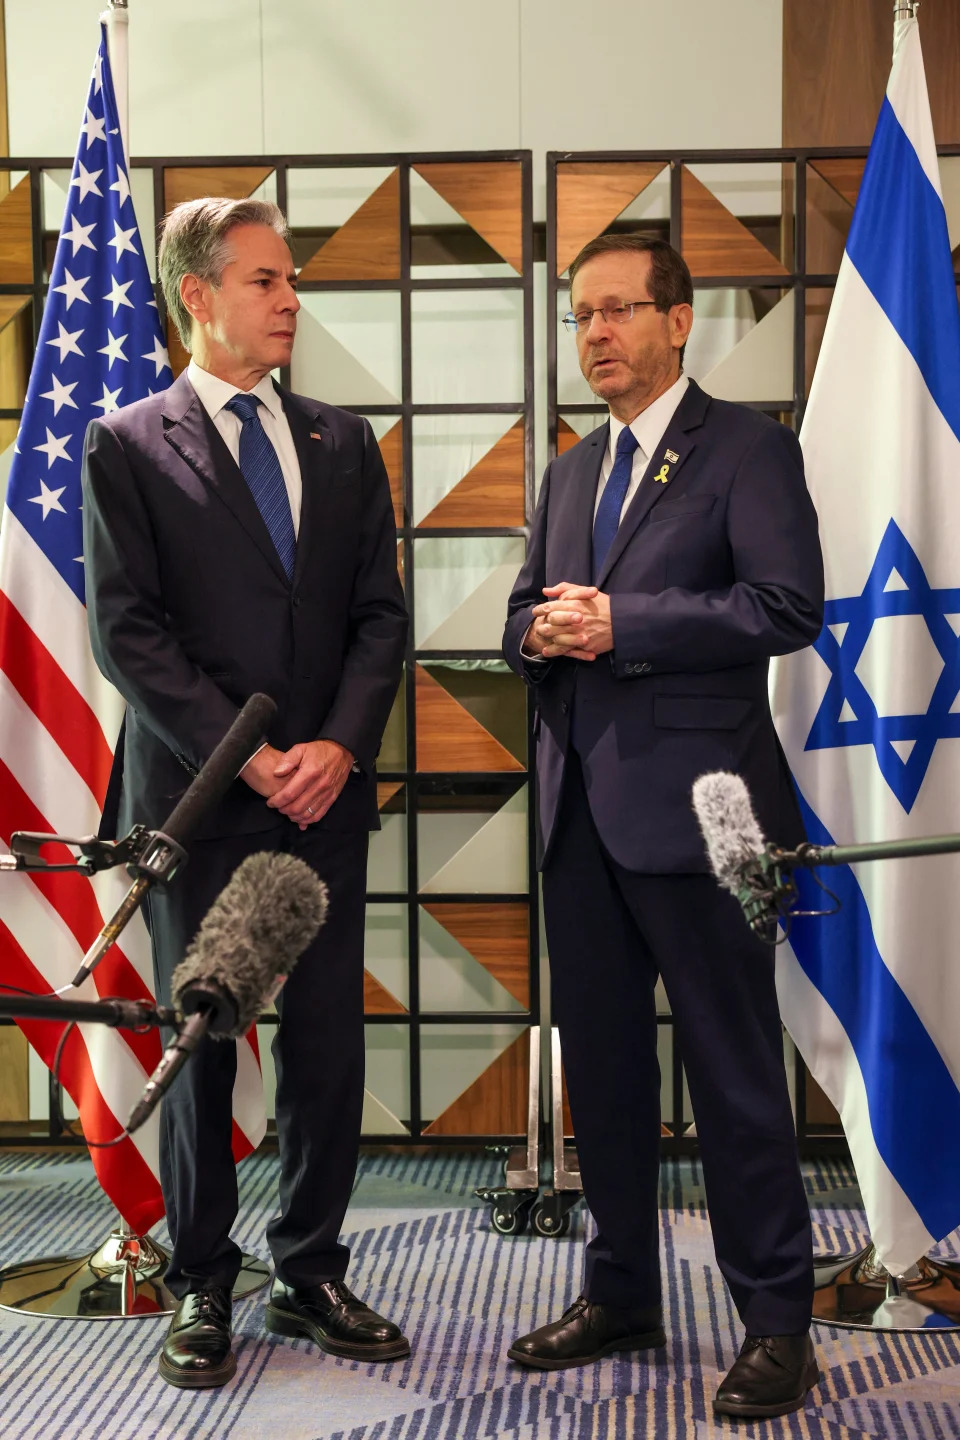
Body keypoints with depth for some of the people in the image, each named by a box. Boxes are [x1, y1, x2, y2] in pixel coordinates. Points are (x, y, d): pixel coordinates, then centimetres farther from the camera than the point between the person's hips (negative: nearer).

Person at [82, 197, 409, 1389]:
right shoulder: (129, 445, 0)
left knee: (327, 1043, 6)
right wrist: (247, 757, -13)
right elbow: (127, 633, -7)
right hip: (196, 795, -3)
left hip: (325, 792, 3)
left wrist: (340, 745, -8)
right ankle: (201, 1290, 20)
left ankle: (309, 1276, 21)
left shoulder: (341, 443, 11)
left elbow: (380, 613, 8)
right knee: (199, 1046, 7)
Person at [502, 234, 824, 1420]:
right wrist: (540, 633, -4)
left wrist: (618, 625, -17)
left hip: (691, 807, -7)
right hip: (580, 809, 7)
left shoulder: (747, 449, -3)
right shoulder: (569, 473, 19)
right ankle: (621, 1295, 27)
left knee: (734, 1070, 0)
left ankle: (776, 1322, 12)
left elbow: (788, 605, -15)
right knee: (599, 1063, 13)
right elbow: (525, 615, 21)